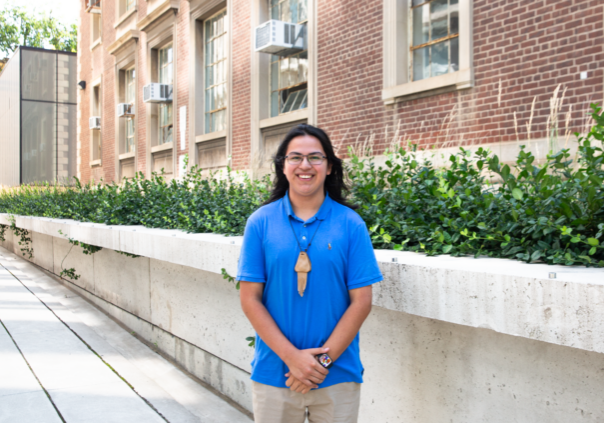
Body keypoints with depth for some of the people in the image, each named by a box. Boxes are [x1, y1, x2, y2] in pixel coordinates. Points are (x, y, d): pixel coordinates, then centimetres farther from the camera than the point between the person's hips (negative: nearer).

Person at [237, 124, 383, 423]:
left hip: (338, 377, 0)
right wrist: (292, 357, -11)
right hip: (273, 374, 1)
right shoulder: (261, 222, -1)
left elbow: (361, 302, -3)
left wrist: (323, 360, -11)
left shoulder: (351, 224, -3)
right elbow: (250, 300, -3)